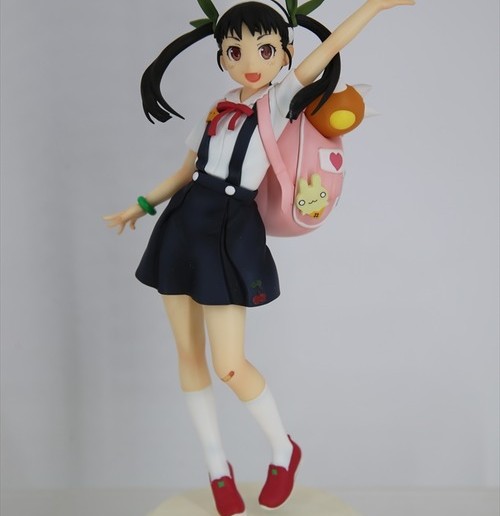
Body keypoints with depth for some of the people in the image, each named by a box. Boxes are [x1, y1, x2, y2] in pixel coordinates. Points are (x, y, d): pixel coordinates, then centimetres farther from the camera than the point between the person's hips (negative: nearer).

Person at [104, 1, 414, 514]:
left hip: (231, 235, -6)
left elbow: (327, 49, -9)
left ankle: (284, 450, 20)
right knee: (188, 353, 8)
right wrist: (142, 206, 24)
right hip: (184, 227, 6)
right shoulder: (215, 110, 14)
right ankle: (217, 468, 24)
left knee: (229, 366, -8)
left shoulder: (281, 99, 1)